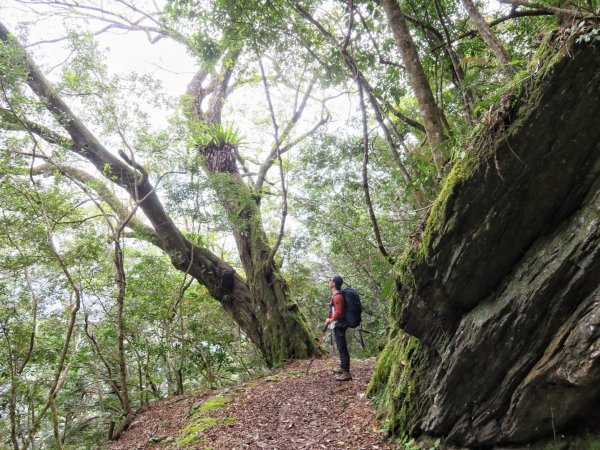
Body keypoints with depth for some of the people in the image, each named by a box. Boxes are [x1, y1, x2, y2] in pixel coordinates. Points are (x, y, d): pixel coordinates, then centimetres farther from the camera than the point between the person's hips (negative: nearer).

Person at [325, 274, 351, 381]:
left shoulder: (337, 296, -19)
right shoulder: (336, 295, 13)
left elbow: (338, 312, -25)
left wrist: (331, 320, -10)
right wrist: (330, 319, 11)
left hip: (338, 325, -11)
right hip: (338, 325, 11)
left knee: (342, 348, -8)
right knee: (341, 347, 21)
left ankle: (346, 373, -5)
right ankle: (343, 367, 35)